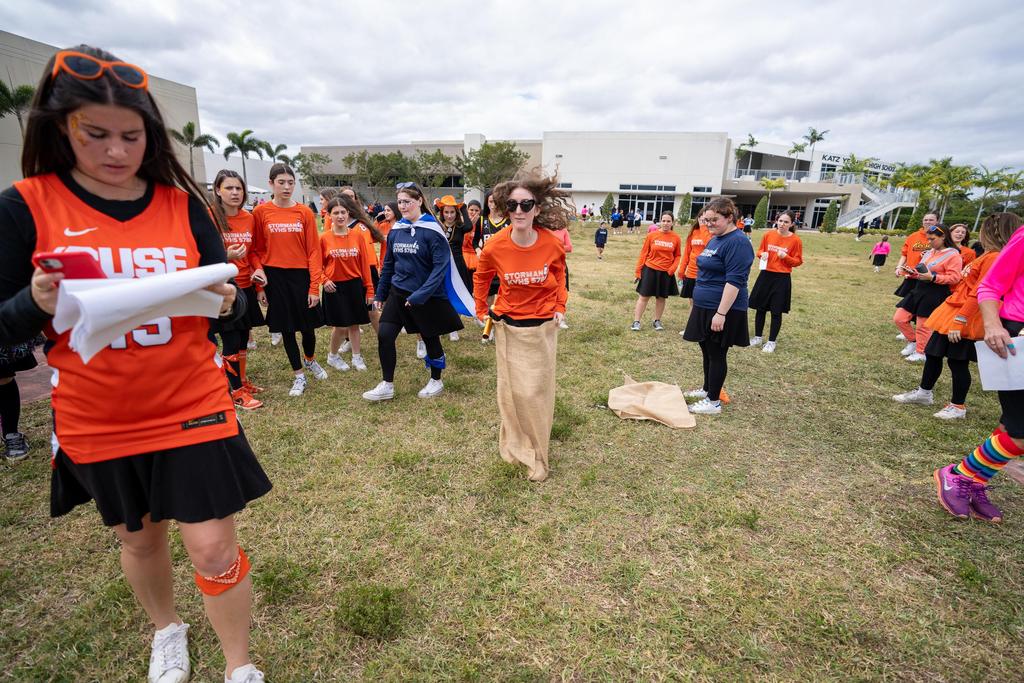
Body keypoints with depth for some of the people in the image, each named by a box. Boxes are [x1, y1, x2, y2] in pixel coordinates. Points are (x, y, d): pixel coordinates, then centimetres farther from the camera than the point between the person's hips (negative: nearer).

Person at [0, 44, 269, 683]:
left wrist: (228, 302, -22)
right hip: (95, 423, 1)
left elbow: (230, 301, 1)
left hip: (193, 408, -1)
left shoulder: (184, 204, -2)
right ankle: (168, 629, 51)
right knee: (139, 534, 22)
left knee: (213, 547, 3)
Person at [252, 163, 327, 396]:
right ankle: (299, 375, 22)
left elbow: (313, 251, -3)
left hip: (301, 275, 0)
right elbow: (258, 249, 5)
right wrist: (259, 273, -4)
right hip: (274, 278, 0)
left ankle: (309, 359, 38)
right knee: (286, 328, 7)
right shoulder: (260, 212, 0)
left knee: (308, 325, 7)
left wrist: (314, 286, -8)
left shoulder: (305, 213, -1)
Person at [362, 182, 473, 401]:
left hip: (427, 296, -5)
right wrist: (380, 294, 13)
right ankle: (387, 385, 10)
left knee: (430, 338, 10)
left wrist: (420, 295, -24)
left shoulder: (432, 230, -13)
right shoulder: (395, 230, 4)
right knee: (384, 335, -4)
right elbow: (388, 264, 13)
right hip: (398, 293, 5)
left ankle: (436, 381, 31)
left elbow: (441, 267, -19)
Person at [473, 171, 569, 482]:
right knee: (511, 390, 12)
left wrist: (560, 307, 4)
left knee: (537, 392, 7)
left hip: (542, 328, 0)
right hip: (508, 327, 1)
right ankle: (513, 445, 34)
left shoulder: (552, 244, -15)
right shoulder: (495, 247, -16)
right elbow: (481, 277, 7)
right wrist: (481, 310, 10)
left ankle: (537, 456, 25)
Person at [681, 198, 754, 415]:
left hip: (722, 311, -9)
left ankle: (714, 402, 11)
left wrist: (721, 313, -26)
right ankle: (707, 389, 33)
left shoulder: (737, 242, -18)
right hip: (705, 308, 9)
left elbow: (734, 281, -23)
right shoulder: (715, 239, 13)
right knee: (707, 351, 18)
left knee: (716, 354, 0)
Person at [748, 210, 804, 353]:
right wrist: (762, 254, -10)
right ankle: (757, 337, 24)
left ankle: (771, 342, 15)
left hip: (782, 278, -3)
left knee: (776, 312, 3)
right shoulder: (768, 234, 0)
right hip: (765, 275, 3)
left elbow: (798, 261, -1)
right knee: (760, 308, 9)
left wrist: (785, 257, -18)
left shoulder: (795, 240, -7)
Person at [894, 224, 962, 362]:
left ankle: (920, 352, 19)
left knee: (923, 325, 2)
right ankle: (914, 341, 26)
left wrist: (932, 277, -24)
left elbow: (954, 278, -15)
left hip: (935, 295, -8)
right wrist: (913, 273, 2)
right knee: (899, 319, 5)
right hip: (919, 290, 8)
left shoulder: (953, 255, -10)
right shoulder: (929, 252, 11)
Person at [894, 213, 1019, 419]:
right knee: (932, 353, 15)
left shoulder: (994, 258, -17)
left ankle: (958, 406, 17)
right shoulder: (988, 256, 10)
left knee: (958, 361, 2)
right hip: (952, 311, 9)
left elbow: (977, 294, -22)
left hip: (965, 319, -9)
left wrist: (959, 321, -24)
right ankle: (924, 392, 30)